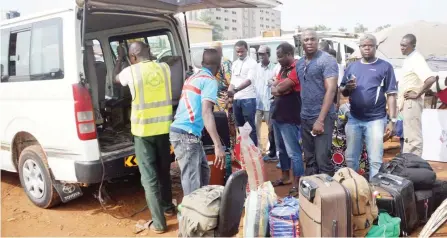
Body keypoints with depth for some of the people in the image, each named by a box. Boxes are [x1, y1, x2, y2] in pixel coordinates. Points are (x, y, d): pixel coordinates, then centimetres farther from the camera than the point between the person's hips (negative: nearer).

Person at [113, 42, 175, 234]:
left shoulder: (131, 71, -8)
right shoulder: (164, 68, 1)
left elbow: (116, 78, 15)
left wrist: (120, 58, 30)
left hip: (143, 130, -4)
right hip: (164, 127, 5)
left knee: (149, 176, 3)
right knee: (163, 169, 22)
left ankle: (159, 222, 8)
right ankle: (168, 206, 39)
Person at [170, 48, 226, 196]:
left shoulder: (193, 78, 16)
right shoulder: (210, 81, -9)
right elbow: (206, 112, -22)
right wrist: (218, 145, -29)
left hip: (180, 131, 9)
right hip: (186, 135, -9)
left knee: (203, 171, 19)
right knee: (192, 182, -8)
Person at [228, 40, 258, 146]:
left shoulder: (252, 63, -5)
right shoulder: (234, 64, 15)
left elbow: (249, 80, -20)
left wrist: (235, 90, -32)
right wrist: (229, 93, 9)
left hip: (248, 98, -6)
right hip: (236, 99, 6)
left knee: (250, 126, -3)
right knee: (239, 126, 12)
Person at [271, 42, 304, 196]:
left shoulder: (297, 69, -15)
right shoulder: (283, 69, 15)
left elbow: (280, 88, -20)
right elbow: (273, 88, 9)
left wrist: (277, 87, 0)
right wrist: (278, 89, -11)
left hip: (289, 118, -10)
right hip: (277, 115, 10)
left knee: (293, 152, -4)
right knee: (281, 149, 18)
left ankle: (297, 185, 2)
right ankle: (285, 177, 32)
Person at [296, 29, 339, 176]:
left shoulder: (327, 60, -8)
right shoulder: (299, 63, 13)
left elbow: (331, 90, -15)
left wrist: (320, 119, -19)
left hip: (322, 117, -7)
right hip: (305, 117, 7)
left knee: (322, 159, -8)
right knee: (309, 159, 13)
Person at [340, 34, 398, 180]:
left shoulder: (385, 67, 0)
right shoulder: (352, 67, 11)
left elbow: (391, 95, -2)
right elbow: (342, 92, 14)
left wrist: (392, 120, -8)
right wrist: (347, 88, -10)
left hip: (375, 120, -4)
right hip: (353, 119, 4)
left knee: (375, 160, 0)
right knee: (351, 158, 13)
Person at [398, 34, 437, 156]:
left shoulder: (416, 59, -16)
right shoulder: (409, 58, 13)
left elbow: (431, 78, -30)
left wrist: (417, 94, -21)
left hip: (412, 102, -10)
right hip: (407, 102, 10)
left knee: (413, 137, -6)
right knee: (409, 135, 16)